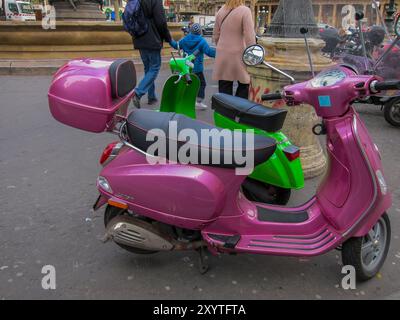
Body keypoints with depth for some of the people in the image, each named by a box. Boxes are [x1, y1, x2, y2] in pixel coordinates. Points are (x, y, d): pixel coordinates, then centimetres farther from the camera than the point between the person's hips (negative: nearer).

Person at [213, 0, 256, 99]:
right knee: (244, 86, 8)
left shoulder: (220, 11, 8)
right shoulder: (245, 11, -10)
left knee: (224, 89, 7)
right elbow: (249, 36, -16)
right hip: (238, 55, -5)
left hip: (222, 56, 5)